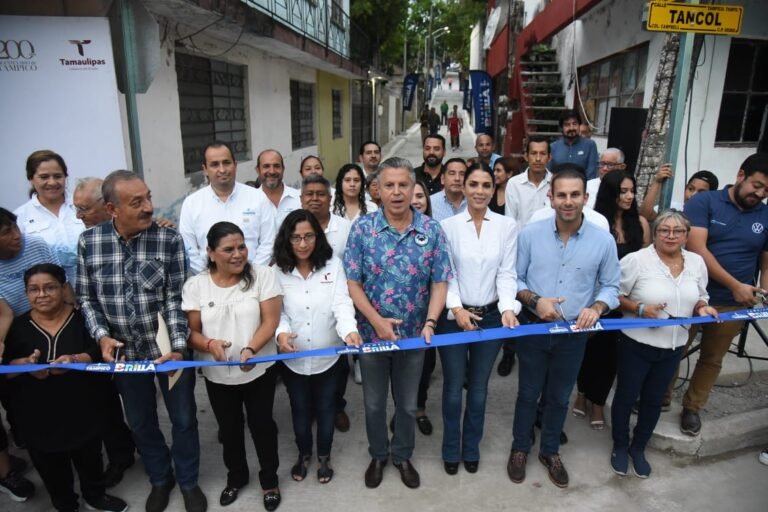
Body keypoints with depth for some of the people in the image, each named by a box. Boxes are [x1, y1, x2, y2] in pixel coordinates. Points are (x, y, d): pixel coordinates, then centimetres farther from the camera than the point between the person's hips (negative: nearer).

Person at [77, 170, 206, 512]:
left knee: (183, 419, 12)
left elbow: (176, 298, -12)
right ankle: (160, 479, 45)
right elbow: (86, 298, 2)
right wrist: (102, 335, -12)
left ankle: (188, 481, 37)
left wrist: (179, 346, -20)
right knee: (140, 423, 20)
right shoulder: (88, 242, -7)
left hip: (169, 349, -2)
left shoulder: (169, 239, -13)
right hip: (125, 353, 2)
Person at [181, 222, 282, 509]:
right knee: (229, 428, 20)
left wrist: (251, 349, -30)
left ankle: (270, 480, 38)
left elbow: (270, 321, -14)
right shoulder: (195, 285, -6)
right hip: (217, 375, 2)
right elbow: (191, 331, -4)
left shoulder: (262, 275, -10)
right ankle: (236, 477, 46)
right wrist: (209, 344, -26)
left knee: (261, 424, 14)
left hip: (259, 370, -2)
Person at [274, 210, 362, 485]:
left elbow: (341, 303, -15)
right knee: (300, 409, 20)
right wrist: (281, 332, -29)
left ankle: (324, 456, 43)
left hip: (327, 355, 0)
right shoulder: (277, 271, -6)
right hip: (293, 357, 0)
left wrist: (349, 330, -34)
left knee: (325, 408, 18)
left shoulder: (332, 265, -6)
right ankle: (303, 453, 46)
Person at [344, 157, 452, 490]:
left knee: (407, 403, 19)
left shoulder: (431, 230, -7)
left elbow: (440, 282, -6)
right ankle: (377, 455, 43)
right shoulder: (362, 228, -10)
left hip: (414, 334, 1)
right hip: (372, 332, 0)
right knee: (374, 403, 18)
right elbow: (352, 283, -9)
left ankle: (402, 456, 43)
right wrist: (377, 321, -18)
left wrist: (430, 322, -19)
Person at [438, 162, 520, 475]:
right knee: (453, 386, 10)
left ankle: (471, 449, 35)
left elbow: (507, 273, -3)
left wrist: (508, 309, -17)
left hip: (491, 316, 1)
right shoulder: (448, 226, -4)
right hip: (454, 316, -1)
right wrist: (457, 308, -18)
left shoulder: (507, 226, 0)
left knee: (478, 387, 15)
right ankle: (451, 450, 31)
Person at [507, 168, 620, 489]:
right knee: (528, 392, 15)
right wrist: (535, 300, -21)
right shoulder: (530, 234, -11)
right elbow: (514, 279, -4)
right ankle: (520, 448, 37)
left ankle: (550, 451, 41)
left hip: (574, 333, 1)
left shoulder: (603, 241, -9)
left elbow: (610, 286, 1)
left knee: (559, 396, 19)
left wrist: (596, 308, -19)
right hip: (534, 328, -1)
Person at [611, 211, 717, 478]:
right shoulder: (636, 260, -15)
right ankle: (620, 446, 34)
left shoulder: (697, 262, 2)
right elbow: (615, 295, -11)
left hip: (673, 347, 5)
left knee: (654, 400, 18)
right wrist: (639, 309, -25)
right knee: (626, 396, 11)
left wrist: (702, 308, -9)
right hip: (636, 345, -4)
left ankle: (638, 448, 39)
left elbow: (699, 298, 12)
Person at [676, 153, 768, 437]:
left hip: (733, 305, 4)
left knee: (712, 359, 17)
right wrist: (735, 285, -20)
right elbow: (696, 249, -17)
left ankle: (692, 407, 36)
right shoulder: (704, 201, -9)